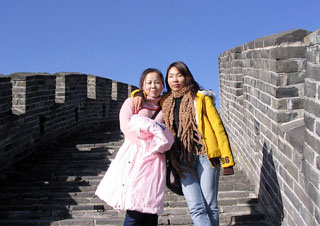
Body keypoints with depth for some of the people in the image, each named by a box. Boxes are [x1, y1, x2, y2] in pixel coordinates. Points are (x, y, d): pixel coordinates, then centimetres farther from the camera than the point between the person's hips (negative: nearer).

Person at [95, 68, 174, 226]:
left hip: (155, 160, 3)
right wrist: (144, 144, -14)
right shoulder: (132, 102, 12)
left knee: (151, 210, -2)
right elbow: (125, 126, -3)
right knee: (135, 211, -11)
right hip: (134, 157, -3)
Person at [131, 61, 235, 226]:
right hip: (183, 160, 3)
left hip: (205, 155, -3)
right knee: (196, 208, -4)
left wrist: (227, 159, -7)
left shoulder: (201, 98, 1)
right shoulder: (165, 101, 13)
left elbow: (217, 126, -1)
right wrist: (138, 94, 4)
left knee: (210, 205, 1)